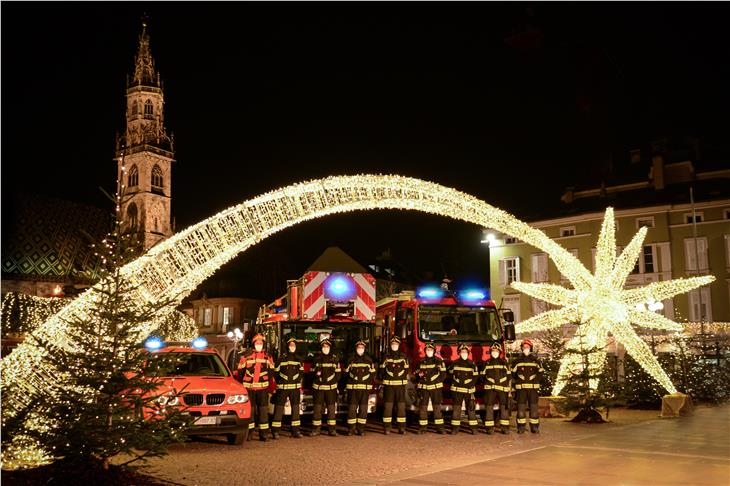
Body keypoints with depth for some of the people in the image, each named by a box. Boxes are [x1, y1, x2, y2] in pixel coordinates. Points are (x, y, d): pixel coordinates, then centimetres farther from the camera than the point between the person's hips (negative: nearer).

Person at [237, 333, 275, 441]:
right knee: (250, 409, 3)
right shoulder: (246, 356, 4)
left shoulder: (268, 357, 8)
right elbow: (240, 371, 7)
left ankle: (263, 433, 6)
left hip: (263, 388, 1)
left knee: (263, 410, 0)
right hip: (249, 387, -1)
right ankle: (249, 432, 12)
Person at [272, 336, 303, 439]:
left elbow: (301, 373, 15)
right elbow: (276, 372, 3)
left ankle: (295, 430, 14)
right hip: (282, 388, -4)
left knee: (295, 409, 6)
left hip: (295, 388, 4)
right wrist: (279, 382, -3)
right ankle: (275, 431, 1)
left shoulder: (298, 360, 12)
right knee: (279, 409, -4)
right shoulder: (281, 358, 0)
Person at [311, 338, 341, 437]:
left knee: (331, 408, 0)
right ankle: (316, 429, 7)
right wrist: (316, 373, -9)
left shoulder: (334, 359, 6)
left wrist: (334, 381, -4)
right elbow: (312, 371, 13)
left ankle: (332, 429, 6)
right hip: (318, 387, 1)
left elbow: (338, 373, 9)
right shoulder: (317, 359, 8)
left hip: (331, 387, 0)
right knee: (317, 408, 1)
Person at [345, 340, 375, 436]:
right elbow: (346, 372, 11)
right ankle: (351, 428, 3)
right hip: (352, 388, -1)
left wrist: (370, 385, 3)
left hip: (365, 388, 1)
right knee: (352, 408, -3)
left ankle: (361, 428, 7)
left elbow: (372, 373, 11)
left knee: (363, 408, 1)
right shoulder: (351, 360, 8)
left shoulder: (369, 360, 10)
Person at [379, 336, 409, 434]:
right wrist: (384, 380, 1)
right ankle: (386, 428, 2)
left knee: (401, 406, -2)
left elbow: (406, 370, 15)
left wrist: (404, 381, 6)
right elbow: (382, 370, 10)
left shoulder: (403, 357, 11)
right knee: (387, 406, -3)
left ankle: (401, 427, 3)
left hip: (400, 385, 1)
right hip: (388, 385, -1)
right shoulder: (386, 357, 7)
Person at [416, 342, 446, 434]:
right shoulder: (422, 362, 11)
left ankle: (439, 427, 3)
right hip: (424, 388, 2)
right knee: (423, 407, 0)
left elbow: (443, 374, 0)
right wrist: (419, 375, -1)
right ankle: (422, 427, 6)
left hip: (435, 388, -2)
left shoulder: (438, 361, 2)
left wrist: (437, 381, -12)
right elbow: (418, 373, 21)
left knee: (437, 407, -2)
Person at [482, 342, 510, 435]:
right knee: (489, 407, -2)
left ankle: (505, 427, 4)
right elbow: (482, 376, 11)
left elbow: (509, 376, 10)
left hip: (503, 389, 0)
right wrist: (486, 383, -1)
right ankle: (489, 428, 3)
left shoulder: (504, 363, 10)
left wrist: (508, 388, 4)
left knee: (504, 408, -2)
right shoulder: (487, 363, 10)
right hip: (490, 389, 0)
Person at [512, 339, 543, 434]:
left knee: (534, 407, -1)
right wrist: (519, 380, 7)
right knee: (521, 408, -1)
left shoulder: (535, 360, 7)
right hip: (521, 388, 0)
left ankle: (534, 427, 5)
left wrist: (535, 380, 6)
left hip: (533, 387, 0)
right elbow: (513, 373, 15)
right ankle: (521, 427, 5)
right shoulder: (517, 361, 7)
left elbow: (540, 372, 16)